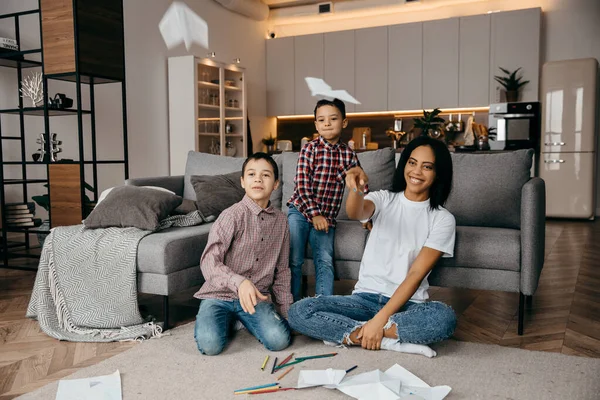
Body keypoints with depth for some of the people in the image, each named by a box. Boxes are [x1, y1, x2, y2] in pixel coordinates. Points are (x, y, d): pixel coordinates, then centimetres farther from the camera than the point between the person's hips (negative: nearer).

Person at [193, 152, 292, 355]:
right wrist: (240, 282, -37)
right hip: (219, 294, -3)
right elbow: (209, 262, -20)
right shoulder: (232, 215, -11)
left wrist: (287, 311, 10)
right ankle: (228, 320, 9)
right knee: (210, 344, -26)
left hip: (257, 296, 3)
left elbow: (282, 270, 14)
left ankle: (245, 320, 11)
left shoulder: (280, 220, 5)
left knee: (279, 340, -21)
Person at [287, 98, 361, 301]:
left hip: (326, 217, 2)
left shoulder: (348, 154, 4)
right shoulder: (310, 148, -6)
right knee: (294, 260, -4)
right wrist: (314, 213, -18)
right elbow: (302, 184, -12)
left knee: (325, 261, -8)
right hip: (300, 210, -2)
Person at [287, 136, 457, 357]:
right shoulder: (383, 199, 6)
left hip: (408, 304, -1)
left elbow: (416, 274, -10)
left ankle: (353, 333, -24)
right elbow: (355, 213, -19)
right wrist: (356, 189, -44)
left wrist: (379, 319, -20)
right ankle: (389, 340, -21)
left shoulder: (443, 219, -1)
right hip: (366, 297, 2)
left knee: (445, 318, -36)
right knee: (298, 312, -22)